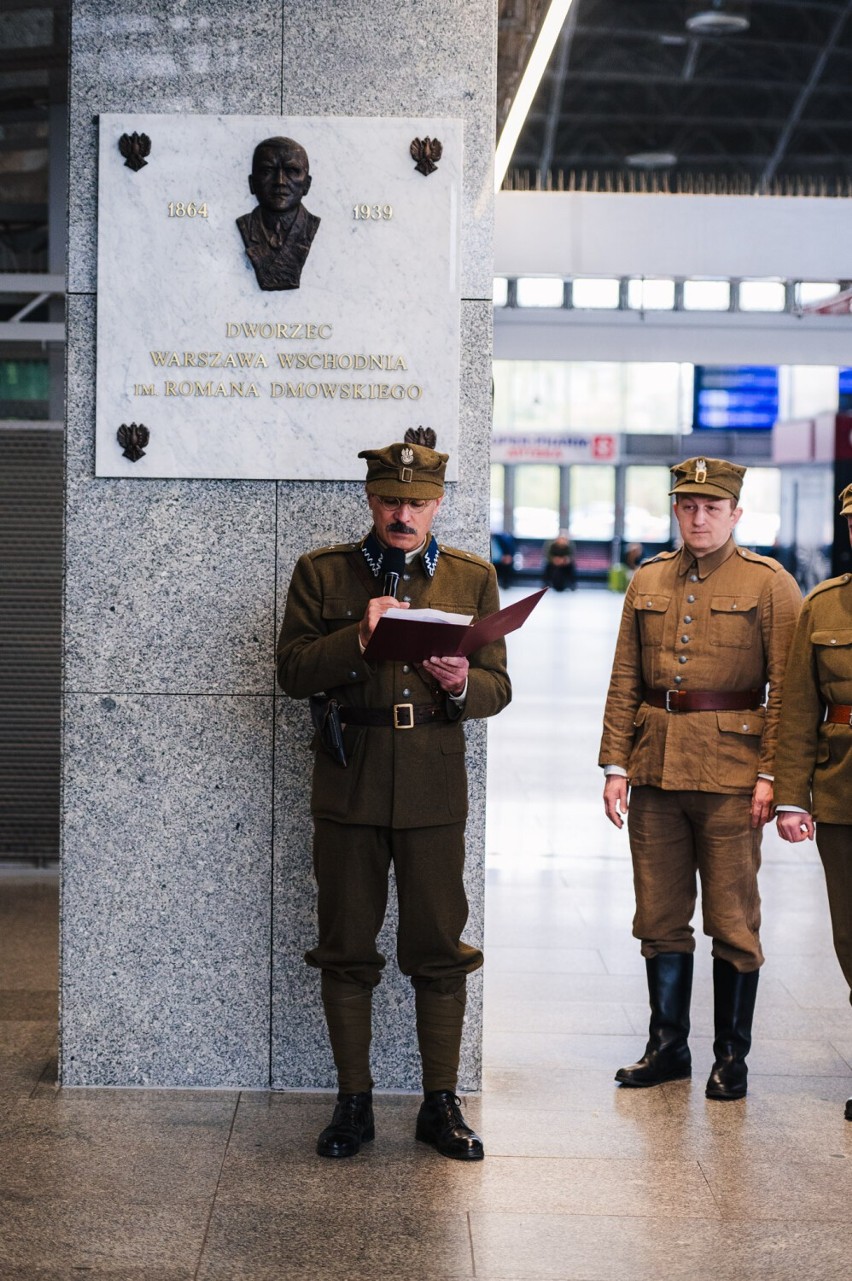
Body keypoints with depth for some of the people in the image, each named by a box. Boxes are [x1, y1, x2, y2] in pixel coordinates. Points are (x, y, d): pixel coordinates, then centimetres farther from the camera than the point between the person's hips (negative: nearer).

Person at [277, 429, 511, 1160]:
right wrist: (359, 637, -17)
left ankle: (441, 1104, 15)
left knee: (439, 949, 3)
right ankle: (354, 1103, 17)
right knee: (347, 951, 5)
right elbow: (293, 673, -2)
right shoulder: (322, 574, 6)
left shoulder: (473, 578, 9)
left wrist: (463, 684, -15)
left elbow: (498, 686, 8)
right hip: (348, 785, 0)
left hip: (434, 789, 1)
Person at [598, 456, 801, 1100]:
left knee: (733, 921, 3)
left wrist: (770, 774, -12)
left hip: (730, 774, -4)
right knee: (660, 918, 10)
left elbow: (785, 688, -5)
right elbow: (624, 681, 11)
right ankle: (667, 1046, 22)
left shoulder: (770, 583, -1)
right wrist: (616, 763, 3)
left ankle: (732, 1057, 15)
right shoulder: (648, 581, 11)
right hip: (655, 772, 4)